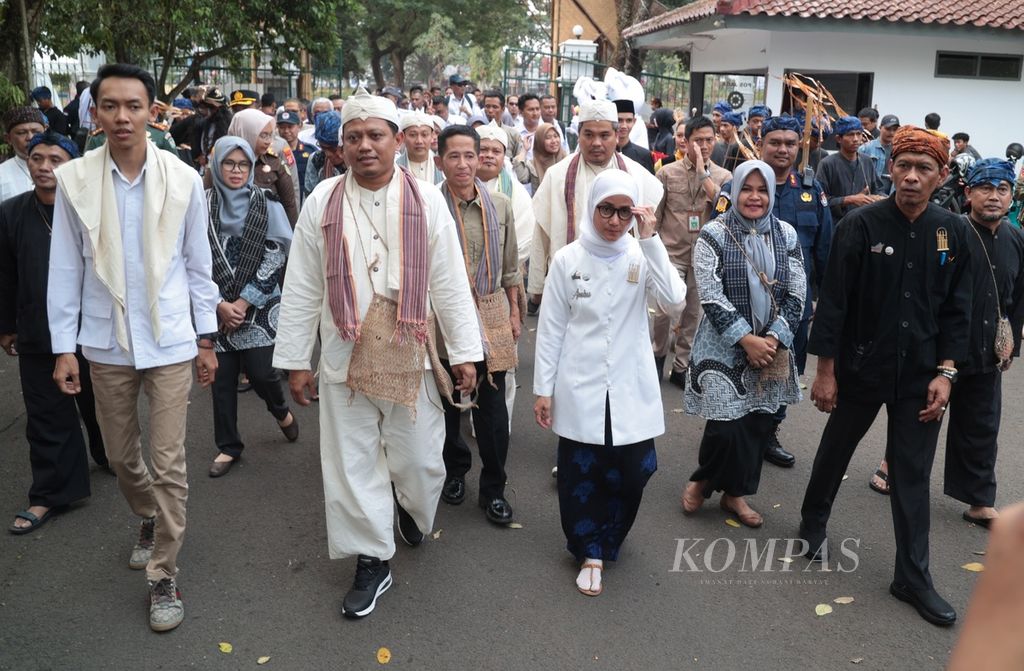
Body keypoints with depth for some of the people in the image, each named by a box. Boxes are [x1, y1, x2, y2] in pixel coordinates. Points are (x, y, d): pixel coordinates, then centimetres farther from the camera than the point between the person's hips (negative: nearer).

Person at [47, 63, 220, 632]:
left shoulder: (183, 179, -6)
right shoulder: (73, 179, -4)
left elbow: (197, 263, 1)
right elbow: (65, 268, 0)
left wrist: (206, 338, 4)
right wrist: (64, 346, 0)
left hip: (169, 340, -2)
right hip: (106, 342, 2)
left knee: (168, 464, 0)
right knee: (121, 456, 18)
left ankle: (163, 577, 15)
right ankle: (149, 521, 47)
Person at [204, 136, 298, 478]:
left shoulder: (266, 204, -2)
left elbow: (275, 258, -6)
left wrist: (243, 302, -10)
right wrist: (220, 304, -8)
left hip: (259, 306, -2)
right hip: (217, 307, 2)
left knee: (260, 372, -7)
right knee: (222, 378, 5)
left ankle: (282, 412, 26)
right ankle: (228, 446, 22)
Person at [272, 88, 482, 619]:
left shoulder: (426, 200, 0)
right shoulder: (321, 202, 1)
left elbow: (450, 282, 0)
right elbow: (301, 288, 2)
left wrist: (464, 351, -2)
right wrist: (294, 359, 2)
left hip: (410, 354, 0)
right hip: (344, 355, 1)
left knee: (419, 457, 10)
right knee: (353, 462, 8)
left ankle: (414, 511, 44)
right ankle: (371, 560, 25)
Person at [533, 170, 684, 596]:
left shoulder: (642, 256, 0)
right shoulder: (567, 259, -2)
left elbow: (674, 299, -18)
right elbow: (551, 328, 0)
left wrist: (650, 239, -19)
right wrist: (543, 389, -1)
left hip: (631, 389, 1)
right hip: (580, 389, -1)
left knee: (631, 475, 7)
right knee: (581, 477, 6)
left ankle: (601, 543, 34)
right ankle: (591, 553, 26)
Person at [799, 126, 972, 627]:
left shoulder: (953, 233, -2)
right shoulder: (861, 225, -12)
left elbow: (957, 309, 3)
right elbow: (833, 301, -10)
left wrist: (945, 372, -5)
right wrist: (825, 370, -10)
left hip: (921, 375, 2)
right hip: (861, 367, -2)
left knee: (913, 475, 8)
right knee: (835, 451, 17)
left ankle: (913, 577, 20)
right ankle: (813, 524, 42)